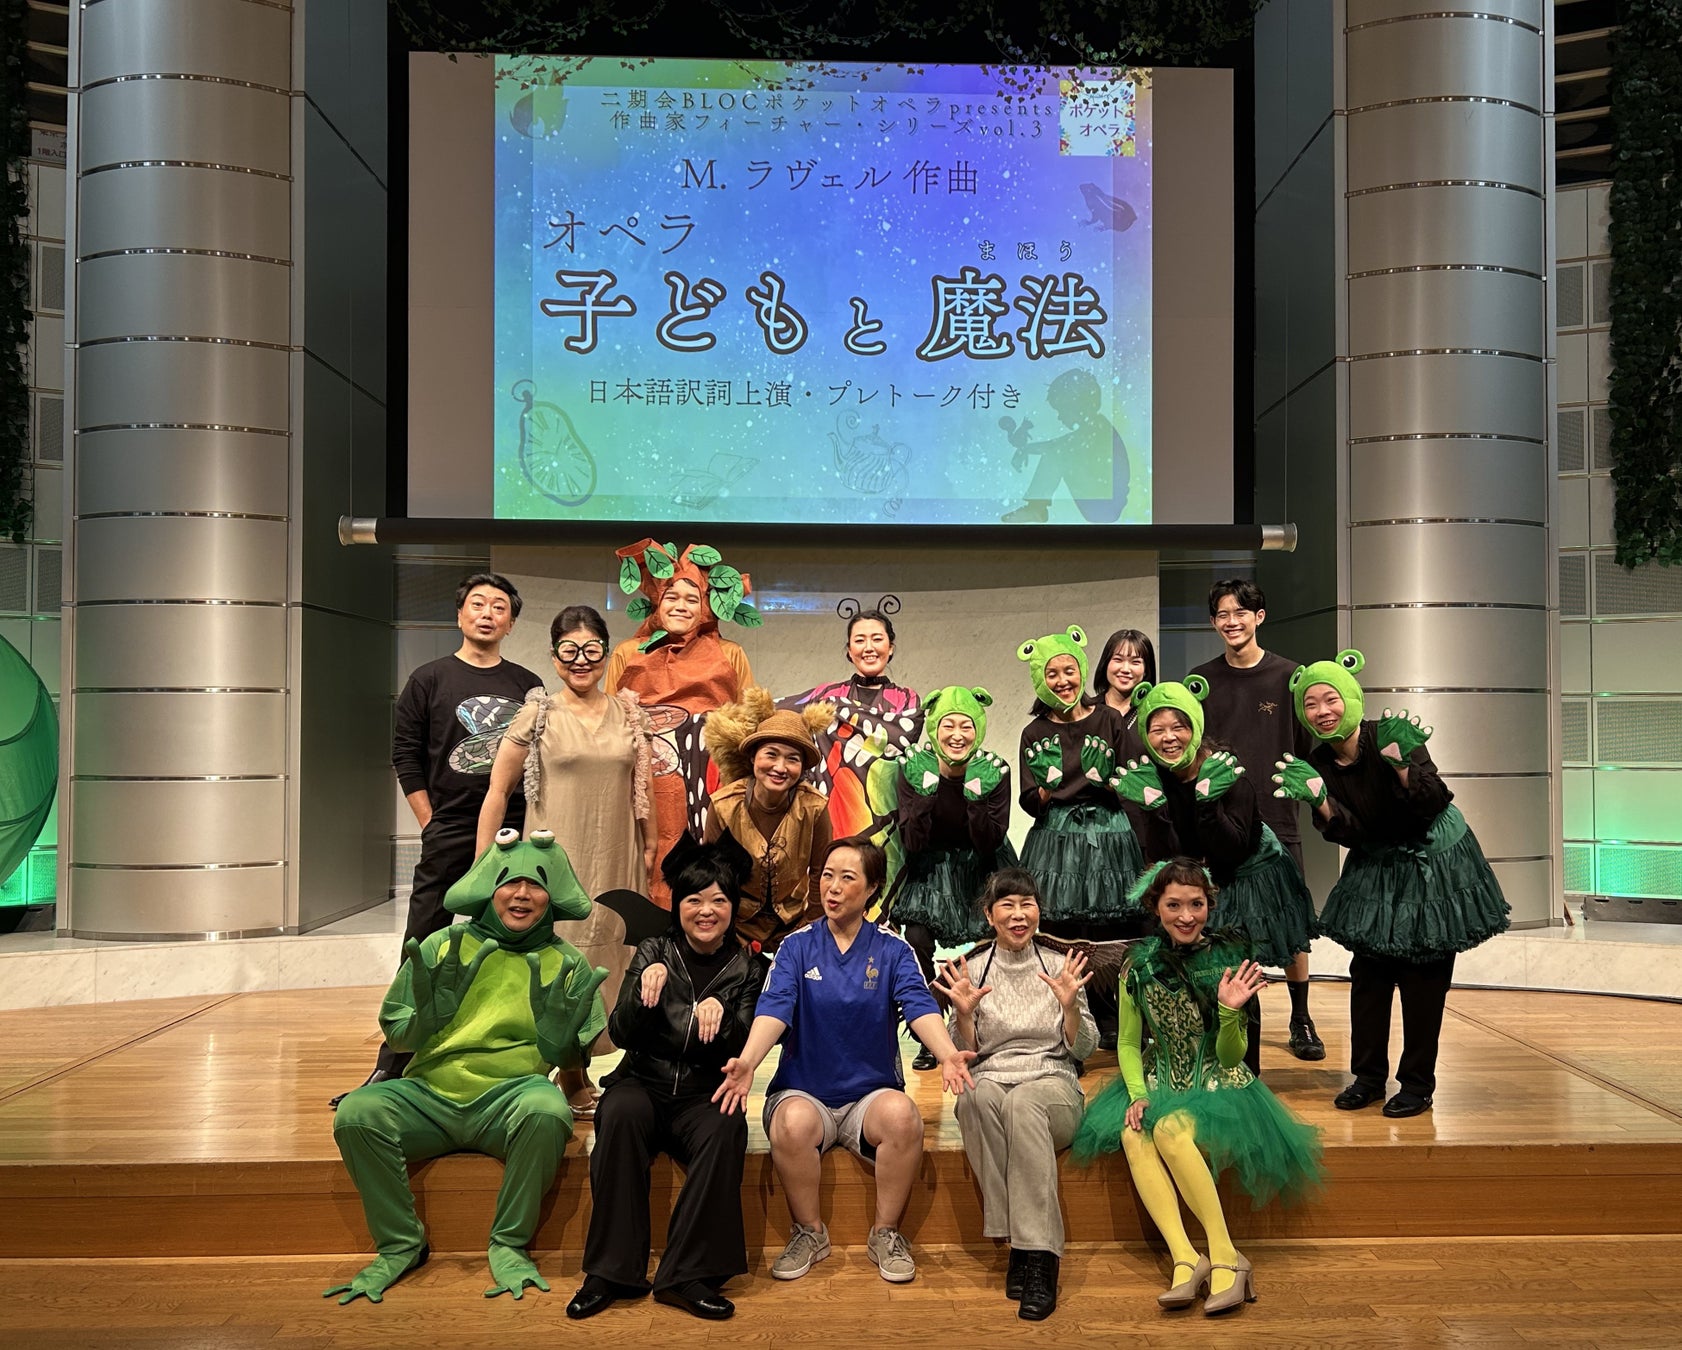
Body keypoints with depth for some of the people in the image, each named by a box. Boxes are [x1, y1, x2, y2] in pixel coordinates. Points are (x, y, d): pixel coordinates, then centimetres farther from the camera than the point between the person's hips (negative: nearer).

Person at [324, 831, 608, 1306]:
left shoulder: (566, 964, 7)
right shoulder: (444, 947, 7)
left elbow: (560, 1058, 6)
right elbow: (399, 1034, 7)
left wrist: (560, 1024, -15)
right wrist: (429, 1011, -14)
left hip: (510, 1094, -1)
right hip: (430, 1093, 2)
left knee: (547, 1111, -35)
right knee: (355, 1115, -25)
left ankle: (509, 1245, -13)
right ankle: (399, 1246, -4)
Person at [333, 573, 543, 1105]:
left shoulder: (528, 687, 9)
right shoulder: (429, 679, 3)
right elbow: (406, 756, 2)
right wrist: (434, 825, -3)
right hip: (448, 836, -2)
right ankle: (392, 1066, 6)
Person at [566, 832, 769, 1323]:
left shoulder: (747, 966, 7)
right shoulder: (654, 953, 7)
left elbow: (743, 1048, -3)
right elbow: (621, 1034, -2)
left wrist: (719, 1013, -23)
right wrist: (644, 986, -20)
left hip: (705, 1095, 0)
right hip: (643, 1084, 0)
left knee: (727, 1127, -33)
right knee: (621, 1113, -33)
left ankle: (685, 1274, -27)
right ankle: (612, 1270, -26)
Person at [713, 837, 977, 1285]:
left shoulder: (891, 949, 2)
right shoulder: (797, 946, 1)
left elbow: (920, 1006, -15)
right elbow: (774, 1009, -14)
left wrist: (948, 1054, -37)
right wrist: (747, 1061, -35)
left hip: (871, 1092, 0)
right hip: (804, 1092, 0)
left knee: (902, 1116, -32)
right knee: (793, 1124, -33)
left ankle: (886, 1233, -9)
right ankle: (809, 1232, -7)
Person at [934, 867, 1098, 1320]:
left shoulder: (1061, 963, 8)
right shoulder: (971, 968, 8)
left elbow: (1083, 1049, 6)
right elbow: (963, 1054, 7)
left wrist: (1070, 1005, -11)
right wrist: (964, 1013, -11)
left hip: (1053, 1082, -1)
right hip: (990, 1077, 1)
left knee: (1022, 1103, -37)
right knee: (980, 1095, -37)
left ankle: (1037, 1253, -38)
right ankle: (1025, 1243, -32)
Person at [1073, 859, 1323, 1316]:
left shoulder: (1227, 960, -8)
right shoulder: (1140, 965, -1)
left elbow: (1231, 1057, -6)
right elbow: (1128, 1044, 7)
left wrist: (1229, 1012, -25)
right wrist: (1138, 1095, -10)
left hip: (1217, 1084, -3)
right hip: (1160, 1082, 3)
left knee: (1171, 1129, -35)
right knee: (1134, 1136, -31)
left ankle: (1225, 1255, -26)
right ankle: (1185, 1258, -35)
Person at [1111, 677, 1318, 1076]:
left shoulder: (1227, 771, -21)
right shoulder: (1152, 778, -11)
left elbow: (1231, 851, -27)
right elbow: (1161, 859, -17)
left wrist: (1209, 800, -38)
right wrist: (1156, 807, -30)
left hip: (1244, 884, -3)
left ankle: (1246, 1075, 15)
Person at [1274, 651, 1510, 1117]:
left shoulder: (1390, 737, -22)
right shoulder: (1320, 763, -8)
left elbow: (1433, 805, -28)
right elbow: (1349, 833, -12)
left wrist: (1401, 765, -42)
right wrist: (1319, 800, -28)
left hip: (1433, 860, -5)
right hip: (1377, 868, 5)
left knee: (1422, 976, 0)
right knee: (1368, 971, 5)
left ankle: (1417, 1083, 11)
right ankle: (1369, 1075, 18)